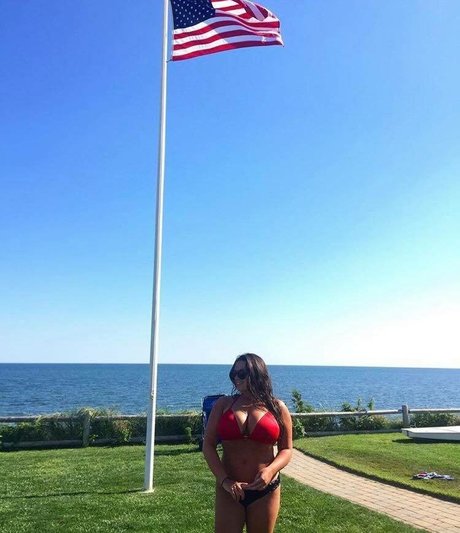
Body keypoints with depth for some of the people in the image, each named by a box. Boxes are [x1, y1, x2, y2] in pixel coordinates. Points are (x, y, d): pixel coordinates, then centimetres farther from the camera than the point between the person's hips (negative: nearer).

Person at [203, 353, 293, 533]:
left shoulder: (277, 408, 0)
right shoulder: (223, 404, 0)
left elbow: (286, 449, 2)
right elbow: (208, 445, -2)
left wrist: (270, 470, -17)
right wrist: (224, 480, -13)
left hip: (265, 490, 0)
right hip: (229, 490, 0)